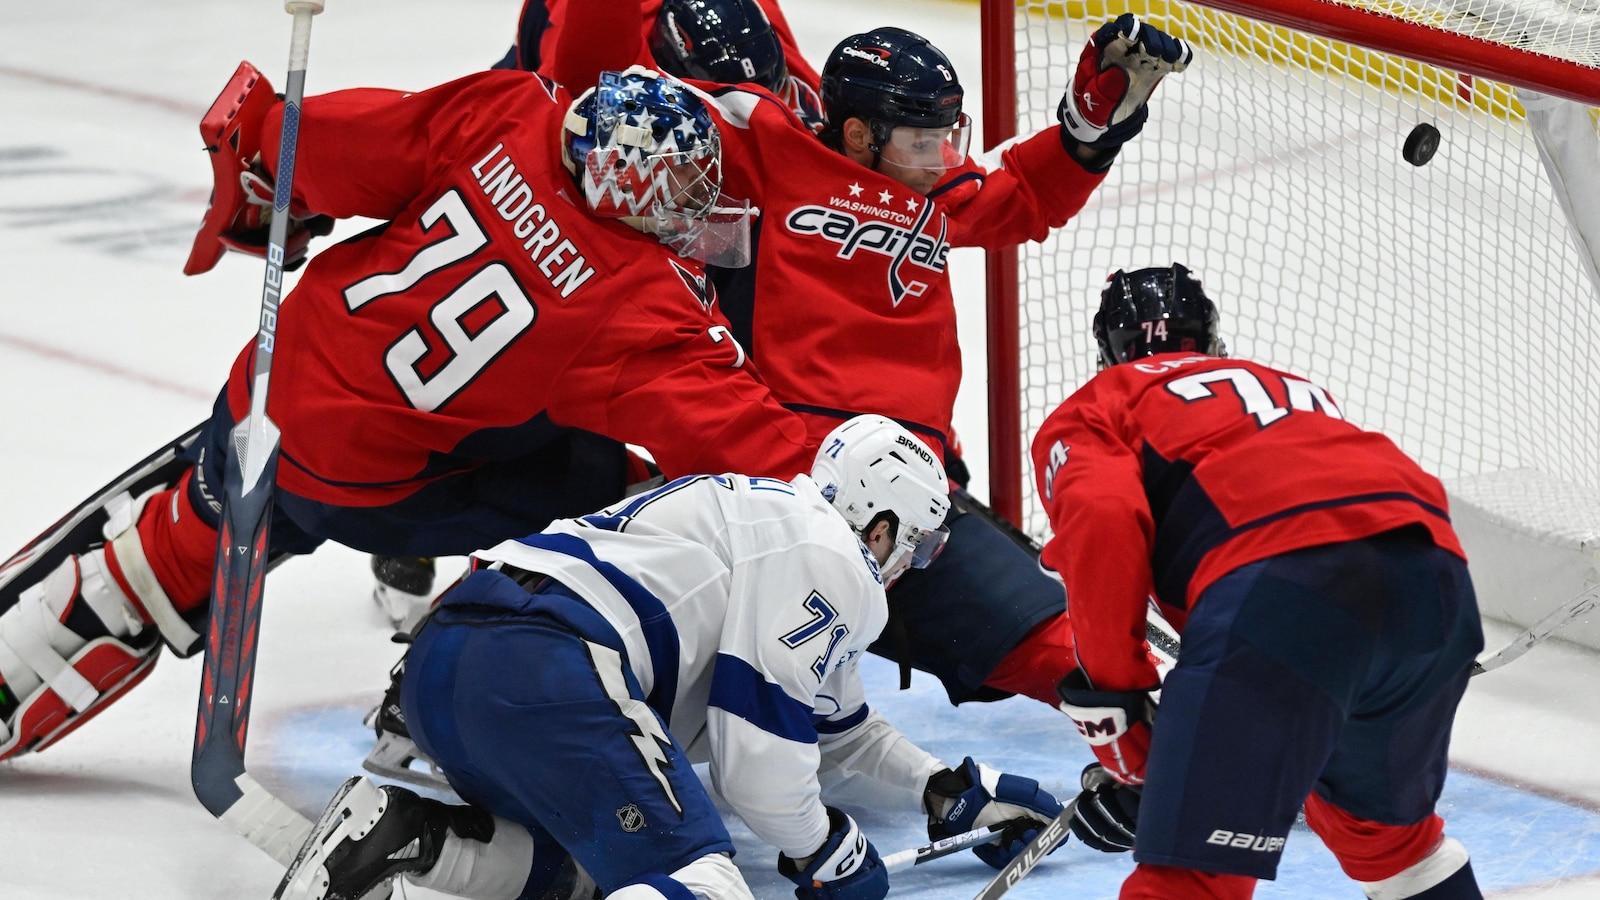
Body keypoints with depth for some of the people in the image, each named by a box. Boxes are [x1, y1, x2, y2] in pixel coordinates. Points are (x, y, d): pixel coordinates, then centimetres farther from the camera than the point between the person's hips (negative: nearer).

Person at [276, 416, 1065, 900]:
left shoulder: (761, 513, 34)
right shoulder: (829, 561, 4)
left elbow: (829, 720, 43)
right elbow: (757, 750, -2)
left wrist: (951, 793, 45)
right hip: (548, 669, -10)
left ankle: (397, 832, 5)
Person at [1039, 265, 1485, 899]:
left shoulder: (1088, 414, 23)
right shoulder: (1294, 388, 41)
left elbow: (1101, 523, 1)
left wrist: (1119, 740, 4)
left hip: (1283, 581, -6)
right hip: (1436, 573, 6)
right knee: (1385, 821, 32)